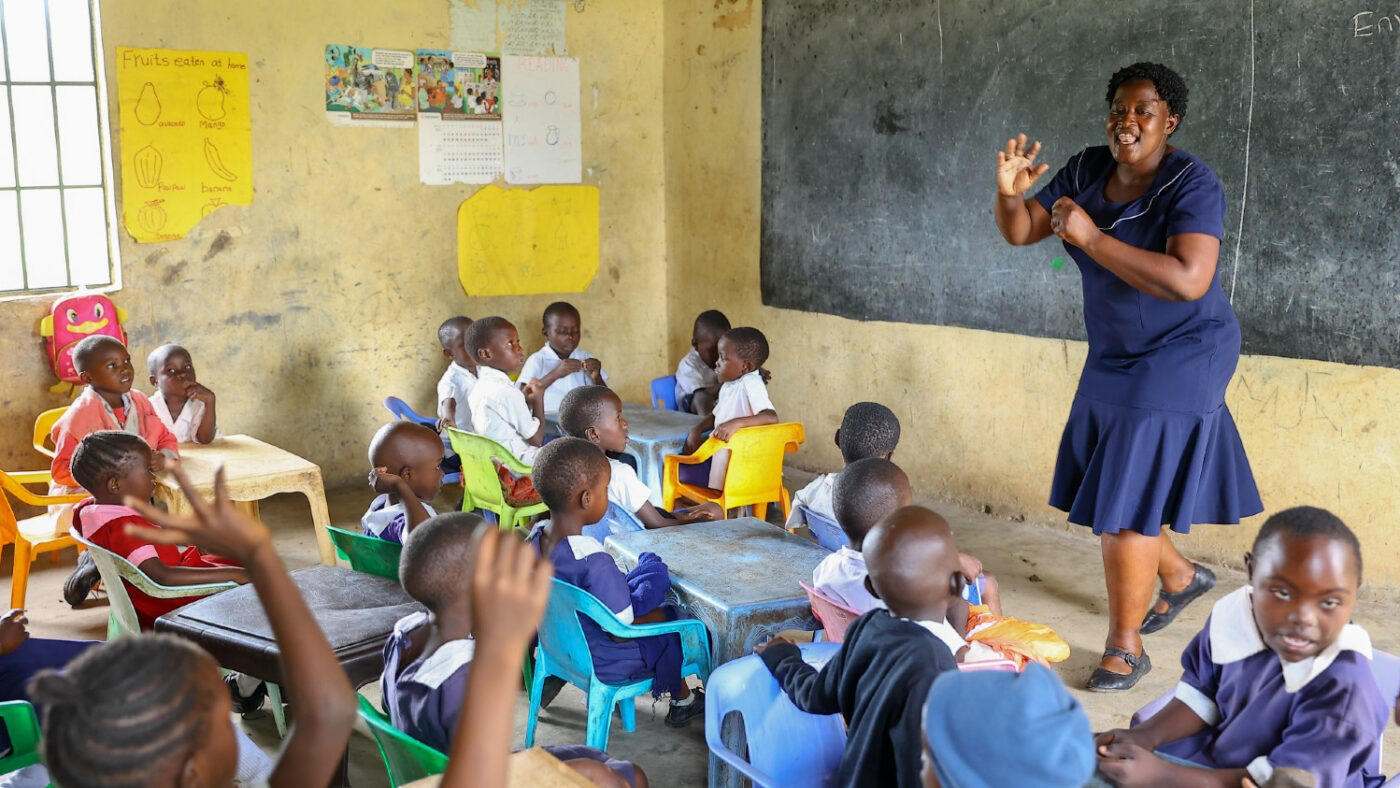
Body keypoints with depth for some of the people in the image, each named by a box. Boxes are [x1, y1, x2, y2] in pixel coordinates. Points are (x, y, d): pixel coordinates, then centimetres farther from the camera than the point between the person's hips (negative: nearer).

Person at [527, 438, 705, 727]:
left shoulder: (537, 536, -10)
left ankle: (683, 697, 40)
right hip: (599, 662, -8)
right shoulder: (594, 562, -36)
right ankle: (683, 702, 39)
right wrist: (665, 613, -10)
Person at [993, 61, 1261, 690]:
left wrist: (1090, 238, -33)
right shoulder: (1088, 170, -1)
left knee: (1127, 499, -9)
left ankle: (1125, 648, 5)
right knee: (1103, 487, 16)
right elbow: (1020, 233, 1)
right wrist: (1010, 192, -21)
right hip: (1114, 357, 7)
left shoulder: (1191, 184, -21)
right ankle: (1181, 576, 42)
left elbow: (1190, 280, -34)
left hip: (1179, 357, -7)